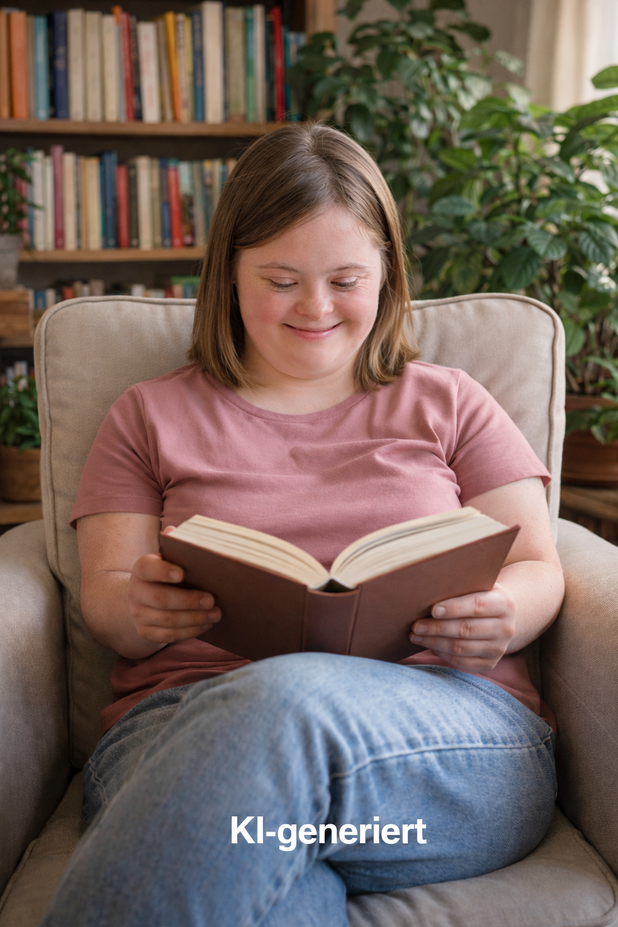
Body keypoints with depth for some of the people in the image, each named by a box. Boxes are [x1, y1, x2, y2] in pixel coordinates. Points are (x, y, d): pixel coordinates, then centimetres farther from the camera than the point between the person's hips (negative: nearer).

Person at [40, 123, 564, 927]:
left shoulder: (449, 403, 21)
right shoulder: (150, 416, 21)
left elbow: (537, 567, 15)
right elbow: (103, 595, 13)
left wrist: (501, 617, -10)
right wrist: (138, 609, -13)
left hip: (454, 729, 2)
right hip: (182, 728, 0)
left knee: (286, 701, -37)